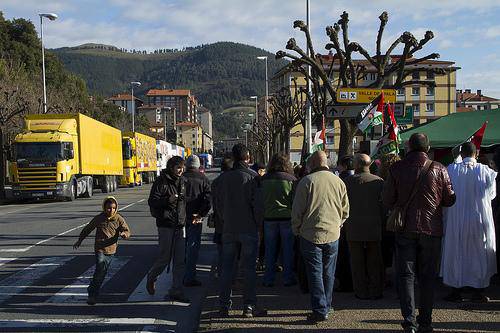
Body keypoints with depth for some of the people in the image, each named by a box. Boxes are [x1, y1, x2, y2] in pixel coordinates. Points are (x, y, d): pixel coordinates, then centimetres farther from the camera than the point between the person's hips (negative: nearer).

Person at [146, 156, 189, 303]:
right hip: (166, 225, -6)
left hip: (180, 225, 6)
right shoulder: (161, 182, -8)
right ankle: (151, 277, 28)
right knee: (165, 258, 0)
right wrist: (167, 200, -29)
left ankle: (176, 291, 12)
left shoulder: (182, 182, 12)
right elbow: (152, 202, -13)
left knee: (180, 260, 4)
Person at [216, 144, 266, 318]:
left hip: (229, 230, 4)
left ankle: (224, 306, 14)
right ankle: (249, 306, 6)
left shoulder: (223, 177, 3)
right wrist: (258, 224, 0)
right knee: (249, 268, 3)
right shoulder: (252, 177, -10)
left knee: (227, 268, 10)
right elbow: (257, 205, -11)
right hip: (249, 229, -3)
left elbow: (219, 204, 8)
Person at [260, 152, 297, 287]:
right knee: (288, 249, 8)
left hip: (269, 218, 2)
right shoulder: (291, 179, -6)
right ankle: (288, 278, 13)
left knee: (270, 250, 10)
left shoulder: (263, 180, 1)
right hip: (287, 217, -2)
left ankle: (268, 279, 14)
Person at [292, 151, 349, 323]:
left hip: (311, 234, -4)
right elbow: (345, 211, 10)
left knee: (315, 273, 1)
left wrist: (296, 230, 6)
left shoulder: (307, 181, -9)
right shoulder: (339, 182, 5)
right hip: (332, 234, 4)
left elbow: (297, 210, -8)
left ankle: (320, 310, -1)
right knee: (328, 273, 14)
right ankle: (326, 307, 23)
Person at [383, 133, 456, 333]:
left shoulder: (397, 168, -6)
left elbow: (387, 200, -3)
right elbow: (450, 200, 1)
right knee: (428, 275, 11)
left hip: (405, 228, -1)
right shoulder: (439, 169, -4)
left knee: (406, 275, 5)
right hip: (432, 229, 1)